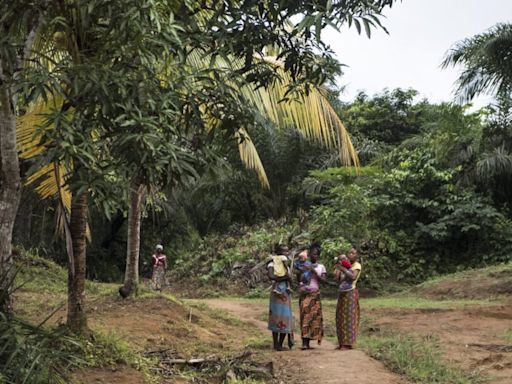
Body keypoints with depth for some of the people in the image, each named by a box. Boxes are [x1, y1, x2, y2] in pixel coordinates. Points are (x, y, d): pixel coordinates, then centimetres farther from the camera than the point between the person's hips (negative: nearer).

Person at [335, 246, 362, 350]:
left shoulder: (357, 265, -3)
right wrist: (338, 274, 0)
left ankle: (349, 343, -5)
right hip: (342, 293, 7)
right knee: (340, 317, 7)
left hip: (351, 293, -7)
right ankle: (341, 342, 14)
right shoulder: (346, 265, 15)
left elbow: (353, 277, -21)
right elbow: (340, 280, 17)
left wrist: (343, 269, -18)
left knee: (349, 317, -7)